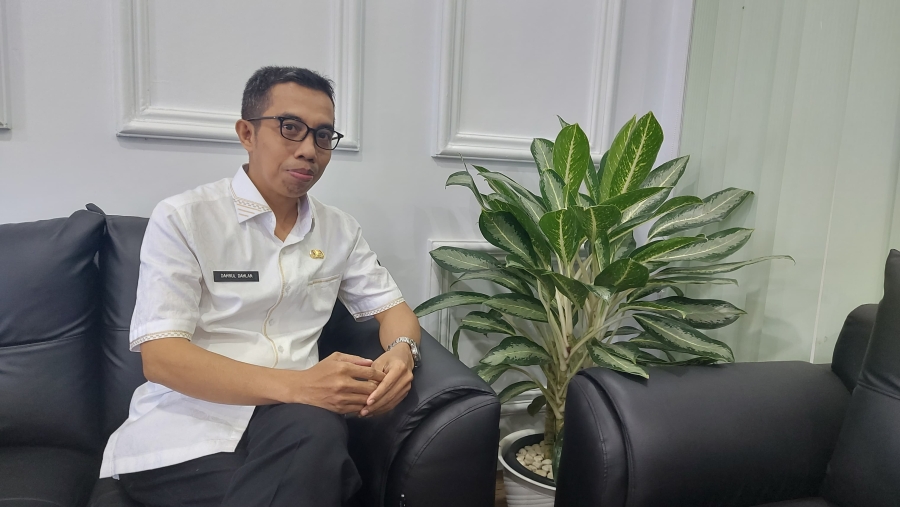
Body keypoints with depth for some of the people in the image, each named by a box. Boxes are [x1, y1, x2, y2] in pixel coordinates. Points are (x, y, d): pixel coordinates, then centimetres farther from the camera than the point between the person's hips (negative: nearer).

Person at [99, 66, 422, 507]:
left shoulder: (339, 230, 11)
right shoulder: (182, 219, -4)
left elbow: (391, 307, 16)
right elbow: (160, 357, -12)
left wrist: (402, 352, -11)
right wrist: (295, 385, -26)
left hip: (291, 424, 3)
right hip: (186, 427, -2)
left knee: (319, 432, -33)